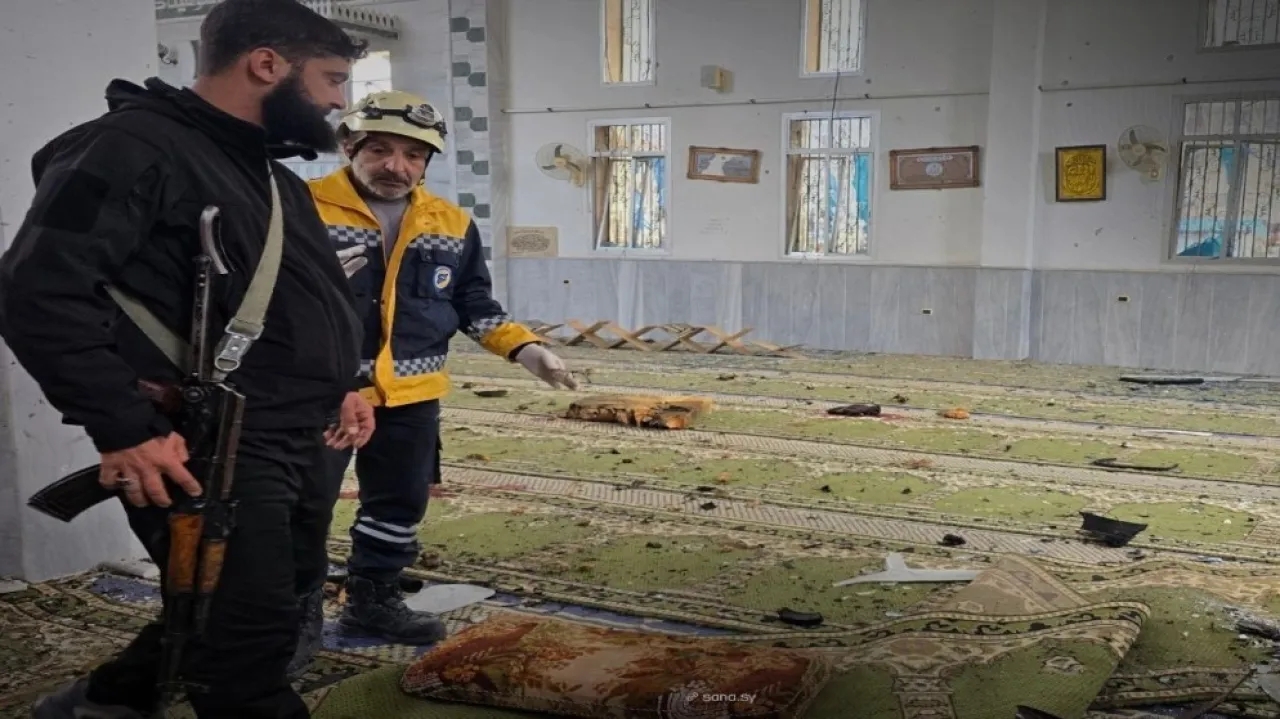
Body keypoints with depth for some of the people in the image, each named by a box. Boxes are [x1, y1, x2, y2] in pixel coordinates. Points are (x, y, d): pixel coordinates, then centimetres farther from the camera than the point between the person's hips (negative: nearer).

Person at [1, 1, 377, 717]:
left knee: (274, 612, 18)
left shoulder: (274, 174, 18)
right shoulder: (134, 147, -12)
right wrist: (126, 427, -23)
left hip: (301, 444, 9)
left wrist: (339, 386, 15)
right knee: (252, 632, -4)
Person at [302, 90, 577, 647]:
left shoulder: (453, 225, 6)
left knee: (400, 505, 16)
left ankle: (372, 601, 35)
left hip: (411, 396, 5)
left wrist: (524, 348, 1)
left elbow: (475, 305, 13)